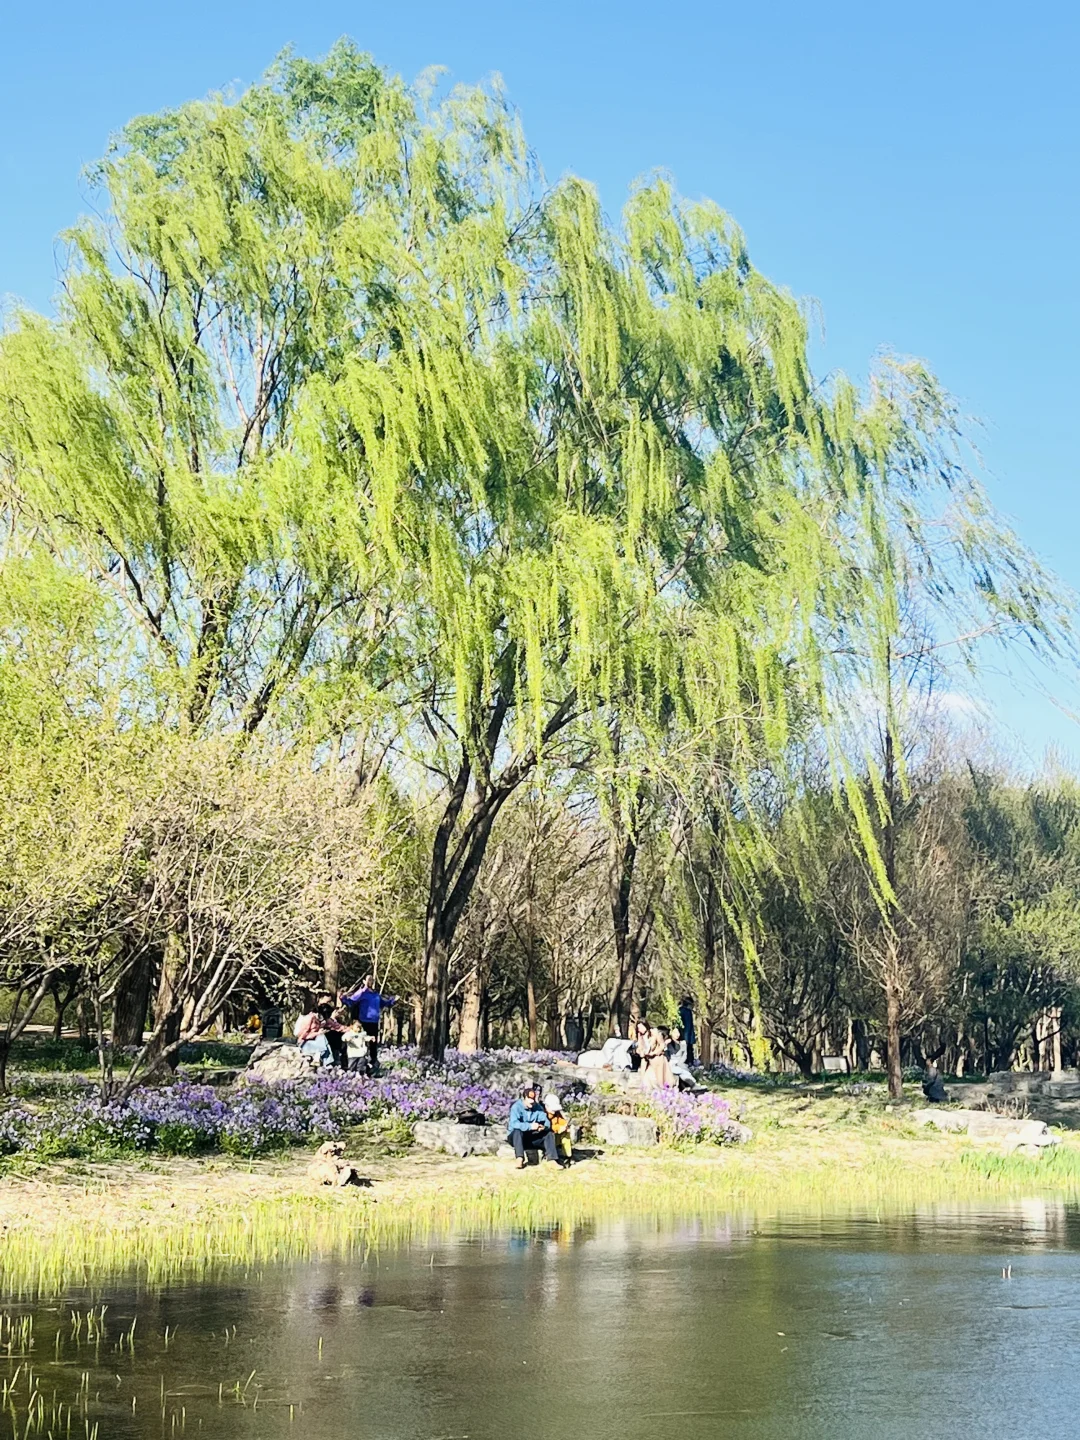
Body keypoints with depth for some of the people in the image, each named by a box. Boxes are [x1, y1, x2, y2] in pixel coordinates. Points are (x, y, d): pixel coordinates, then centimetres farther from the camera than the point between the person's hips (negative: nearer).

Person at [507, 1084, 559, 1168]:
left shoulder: (538, 1107, -1)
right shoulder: (516, 1107, -17)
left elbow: (546, 1121, -7)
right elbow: (514, 1123, -32)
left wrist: (544, 1127, -32)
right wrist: (530, 1126, -42)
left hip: (532, 1137, 5)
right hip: (515, 1137, -5)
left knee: (549, 1134, -14)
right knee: (518, 1131, -37)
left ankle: (552, 1160, -29)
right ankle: (520, 1159, -50)